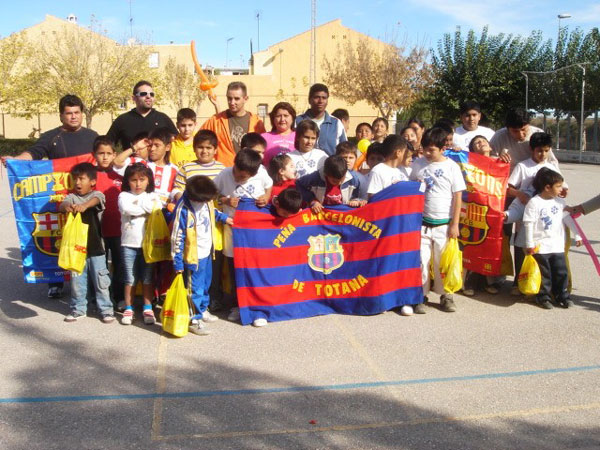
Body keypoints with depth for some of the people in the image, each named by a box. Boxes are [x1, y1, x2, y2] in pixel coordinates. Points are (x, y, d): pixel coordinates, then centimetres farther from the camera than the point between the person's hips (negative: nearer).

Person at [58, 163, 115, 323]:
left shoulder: (96, 194, -1)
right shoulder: (72, 197, 4)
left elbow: (96, 200, -25)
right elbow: (62, 205, -16)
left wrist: (84, 206, -47)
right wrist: (66, 206, -41)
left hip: (95, 247, -2)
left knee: (101, 281, 4)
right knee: (77, 281, 12)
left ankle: (106, 309, 15)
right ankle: (78, 309, 26)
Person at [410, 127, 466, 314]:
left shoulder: (451, 167, -4)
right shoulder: (418, 164, 2)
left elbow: (457, 197, -3)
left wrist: (455, 224, -5)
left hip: (444, 224, -1)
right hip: (422, 222, 2)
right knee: (421, 260, 3)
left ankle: (445, 295, 20)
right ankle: (421, 296, 12)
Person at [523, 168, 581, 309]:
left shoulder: (560, 202, 6)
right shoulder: (534, 203, -11)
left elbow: (568, 219, 12)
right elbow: (529, 224, -12)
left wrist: (577, 235, 11)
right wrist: (529, 244, -12)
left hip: (558, 246, 5)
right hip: (540, 247, -5)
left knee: (561, 272, 10)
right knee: (544, 274, 4)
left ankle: (562, 295, 23)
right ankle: (543, 296, 17)